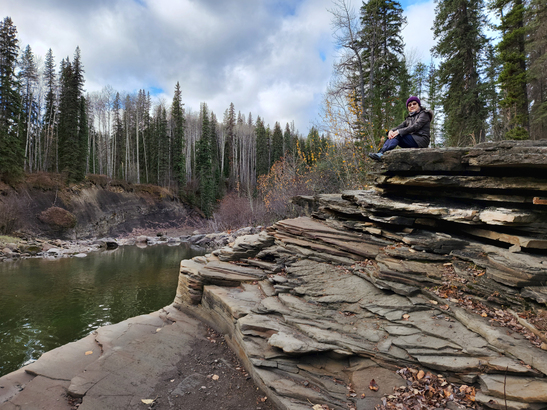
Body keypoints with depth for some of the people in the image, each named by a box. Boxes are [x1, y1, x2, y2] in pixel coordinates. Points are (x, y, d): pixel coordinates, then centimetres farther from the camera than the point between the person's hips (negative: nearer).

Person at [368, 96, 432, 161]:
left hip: (421, 140, -6)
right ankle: (380, 153, -37)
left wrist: (399, 131, -25)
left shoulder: (424, 114, 4)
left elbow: (415, 126, -13)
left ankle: (381, 154, -44)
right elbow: (400, 126, 7)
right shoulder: (409, 118, 24)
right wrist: (391, 131, -18)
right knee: (392, 136, -15)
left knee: (398, 136, -27)